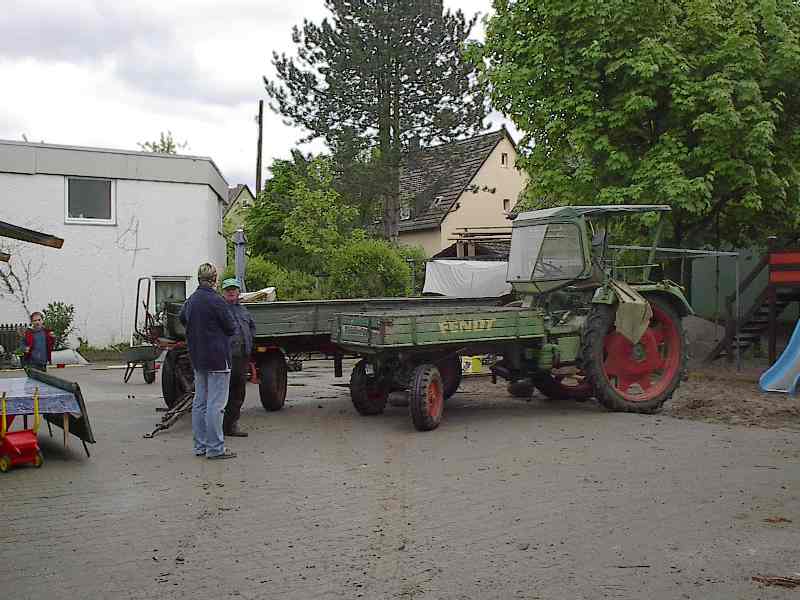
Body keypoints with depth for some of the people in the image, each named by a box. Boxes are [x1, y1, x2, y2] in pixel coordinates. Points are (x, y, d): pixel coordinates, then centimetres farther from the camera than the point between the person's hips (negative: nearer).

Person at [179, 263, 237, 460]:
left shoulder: (190, 300, 9)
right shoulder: (216, 301, -16)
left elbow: (182, 318, 30)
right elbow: (231, 329, -8)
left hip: (197, 359, 8)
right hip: (217, 358, -8)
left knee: (199, 402, 12)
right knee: (215, 404, -6)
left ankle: (200, 446, 17)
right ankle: (215, 448, -4)